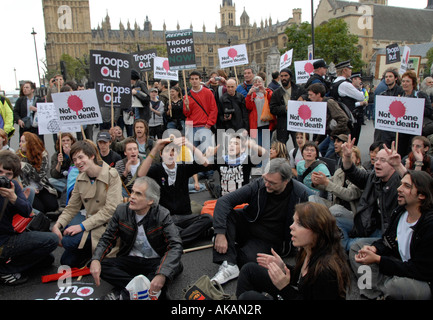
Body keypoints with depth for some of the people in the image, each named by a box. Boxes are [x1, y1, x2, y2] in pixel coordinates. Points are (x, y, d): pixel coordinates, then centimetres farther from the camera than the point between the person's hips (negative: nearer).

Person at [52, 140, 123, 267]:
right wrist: (57, 225, -10)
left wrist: (82, 226, -22)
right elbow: (72, 207, 8)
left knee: (69, 240, -22)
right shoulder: (81, 178, 6)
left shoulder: (112, 175, -13)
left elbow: (110, 210, -19)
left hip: (107, 224, -6)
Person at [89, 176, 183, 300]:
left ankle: (124, 292, -28)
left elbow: (176, 246, -24)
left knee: (176, 266, -34)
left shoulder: (162, 215, -15)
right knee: (101, 264, -22)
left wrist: (162, 275, -41)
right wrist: (95, 259, -20)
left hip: (155, 261, -3)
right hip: (130, 260, 3)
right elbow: (107, 239, 3)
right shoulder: (121, 210, -4)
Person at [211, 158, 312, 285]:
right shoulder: (258, 185, -18)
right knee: (225, 214, -27)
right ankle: (228, 265, -32)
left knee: (246, 258, -32)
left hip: (269, 241, -2)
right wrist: (220, 233, -31)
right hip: (248, 226, 2)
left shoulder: (302, 194, -18)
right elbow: (223, 201, -22)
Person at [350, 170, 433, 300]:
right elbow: (387, 240, 14)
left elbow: (420, 270, -23)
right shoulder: (400, 211, -1)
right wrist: (374, 248, -11)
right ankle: (379, 292, -13)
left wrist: (378, 260, -25)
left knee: (401, 286, -40)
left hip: (421, 279, -8)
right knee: (356, 248, 3)